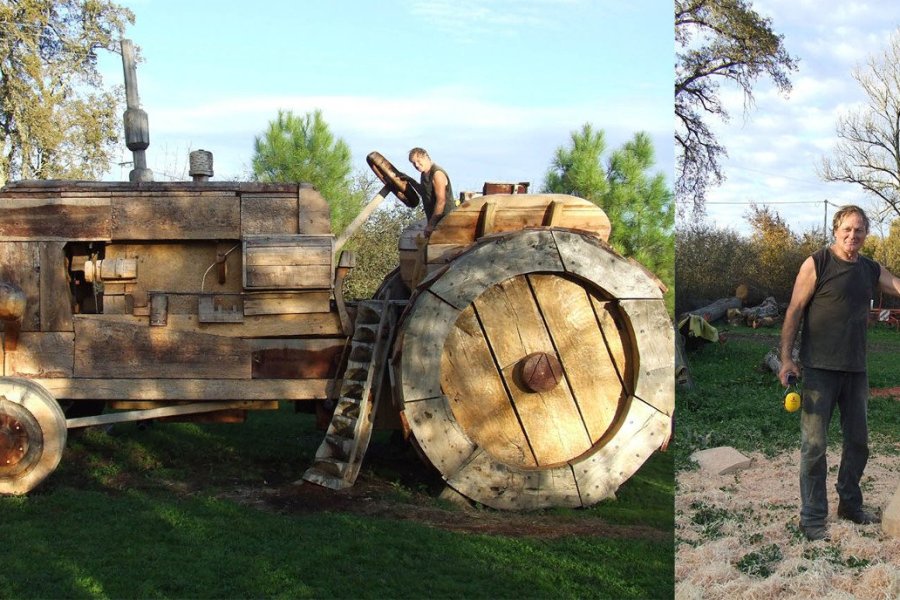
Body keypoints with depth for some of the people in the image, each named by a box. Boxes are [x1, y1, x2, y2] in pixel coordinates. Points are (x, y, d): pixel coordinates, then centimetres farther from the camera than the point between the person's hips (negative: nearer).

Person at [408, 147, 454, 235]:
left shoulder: (437, 174, -18)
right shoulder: (424, 174, 12)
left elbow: (441, 201, -23)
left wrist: (431, 224, -21)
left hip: (445, 220, -10)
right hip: (435, 220, 10)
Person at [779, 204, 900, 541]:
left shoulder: (872, 271, 10)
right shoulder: (816, 264, -7)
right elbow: (794, 312, -7)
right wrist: (786, 358, -12)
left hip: (856, 370, 6)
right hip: (819, 369, -6)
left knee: (858, 441, 14)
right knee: (815, 444, -3)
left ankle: (850, 505, 31)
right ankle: (813, 518, 4)